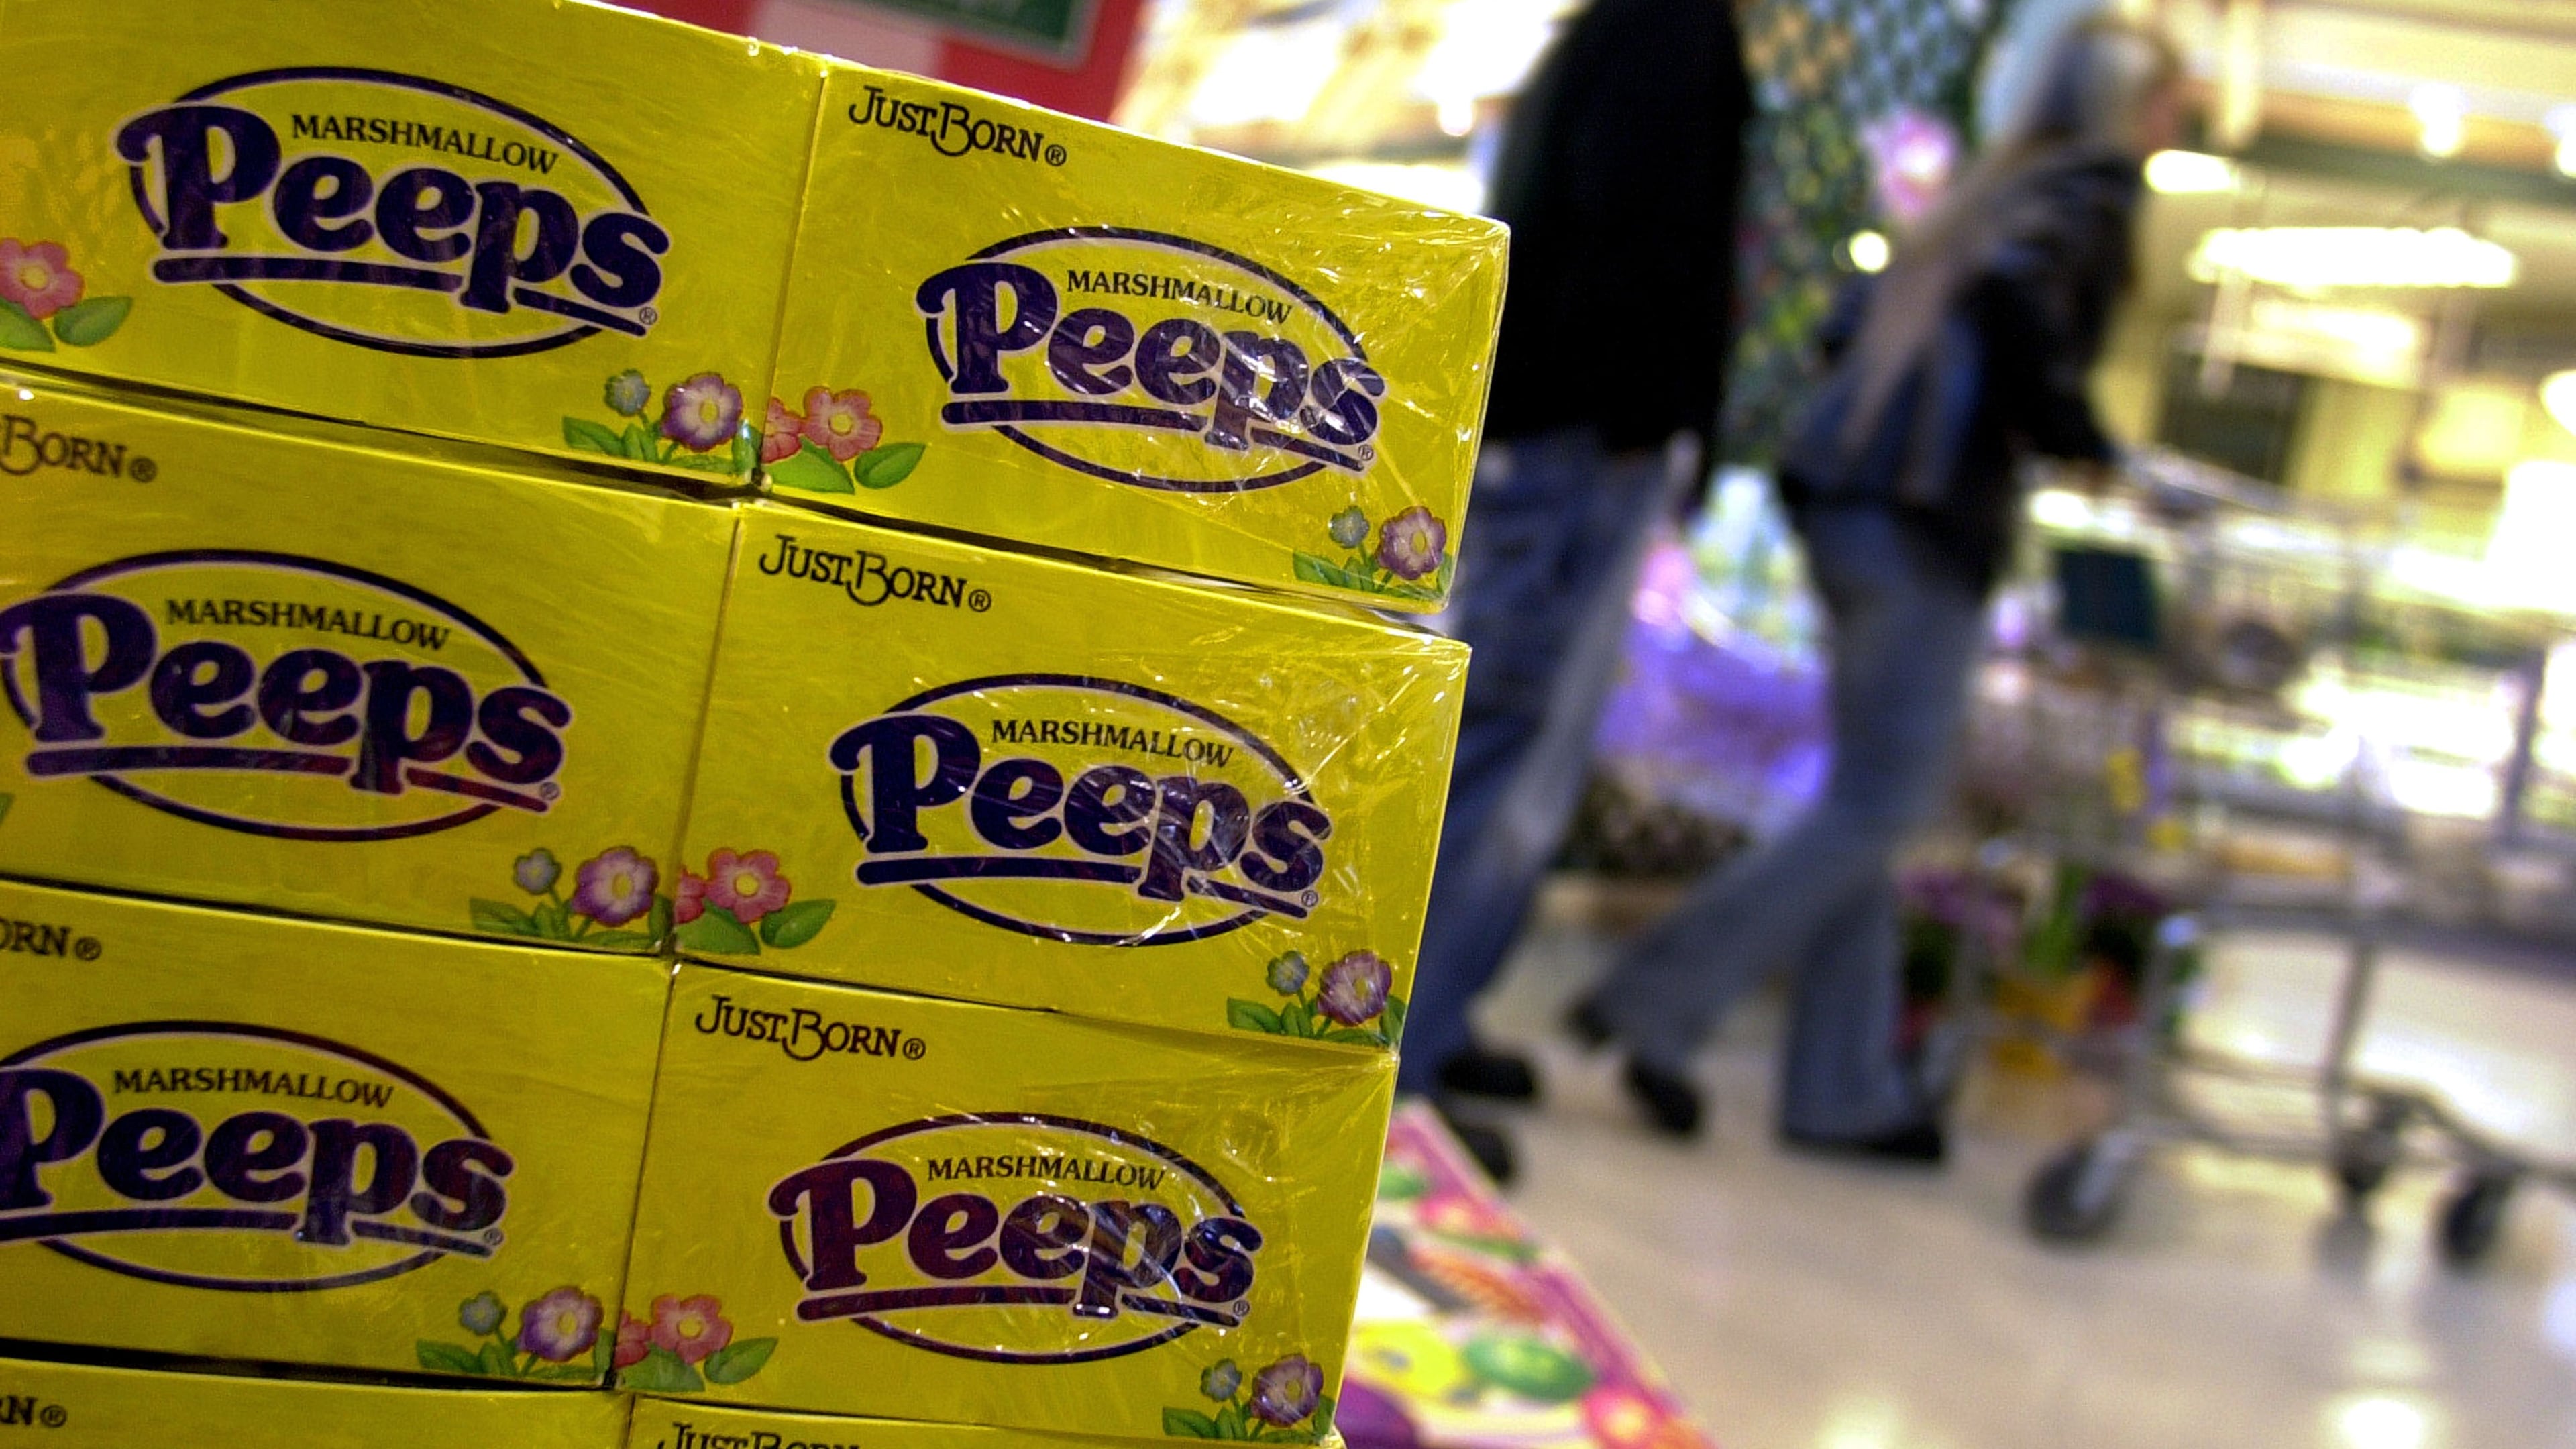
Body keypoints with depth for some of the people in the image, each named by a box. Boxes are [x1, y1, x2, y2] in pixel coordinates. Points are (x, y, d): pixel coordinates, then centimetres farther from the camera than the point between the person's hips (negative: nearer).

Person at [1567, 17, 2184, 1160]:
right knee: (1881, 804, -4)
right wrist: (2078, 437, -11)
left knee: (1868, 800, 10)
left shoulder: (2001, 187, 24)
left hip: (1851, 493, 9)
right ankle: (1658, 1003, -8)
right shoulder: (2095, 189, -1)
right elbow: (2017, 295, -22)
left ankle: (1844, 1087, 15)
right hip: (1928, 517, -9)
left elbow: (1853, 321, 22)